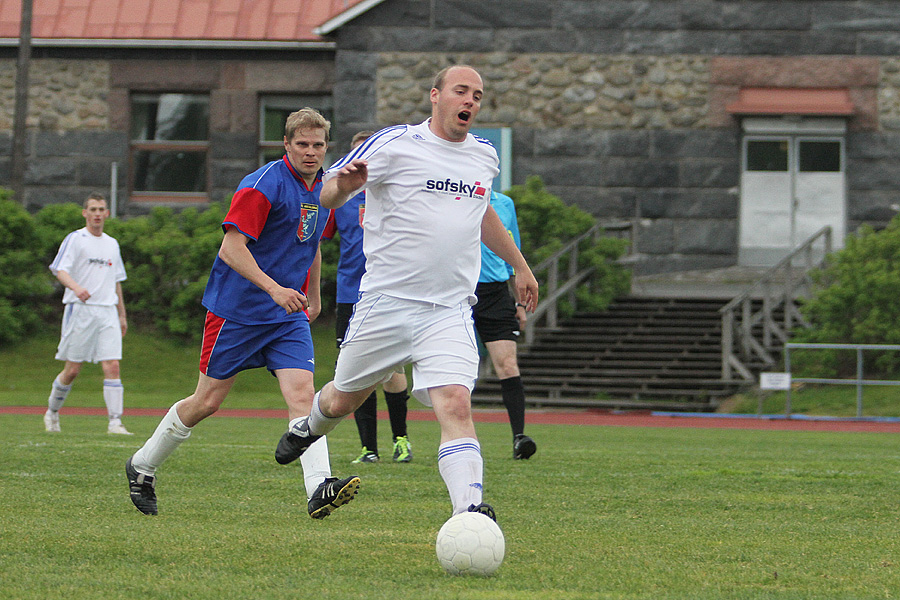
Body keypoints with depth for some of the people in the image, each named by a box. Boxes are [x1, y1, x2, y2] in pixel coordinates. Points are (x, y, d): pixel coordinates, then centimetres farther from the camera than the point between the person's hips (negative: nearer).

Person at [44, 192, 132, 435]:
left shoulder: (112, 244, 18)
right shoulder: (75, 239, 0)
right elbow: (60, 270, -13)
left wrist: (122, 315, 22)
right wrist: (76, 287, -33)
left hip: (107, 312, 4)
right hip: (80, 309, -4)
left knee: (112, 366, -10)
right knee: (72, 370, -1)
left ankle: (115, 422, -14)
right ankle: (52, 411, 22)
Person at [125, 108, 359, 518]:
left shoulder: (323, 190, 10)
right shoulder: (264, 184, -15)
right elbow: (232, 247, -21)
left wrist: (313, 297, 34)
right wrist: (273, 288, -29)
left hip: (288, 315, 6)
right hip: (237, 310, -6)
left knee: (302, 393, -14)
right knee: (207, 401, 2)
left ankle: (318, 489, -28)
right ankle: (142, 466, 22)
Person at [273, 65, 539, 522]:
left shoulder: (484, 156, 11)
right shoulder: (394, 145, -6)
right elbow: (326, 197, -3)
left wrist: (519, 265, 39)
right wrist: (343, 185, -27)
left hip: (449, 312, 2)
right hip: (385, 304, -2)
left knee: (455, 404, -19)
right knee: (343, 401, 14)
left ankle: (470, 510, -29)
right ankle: (308, 427, 48)